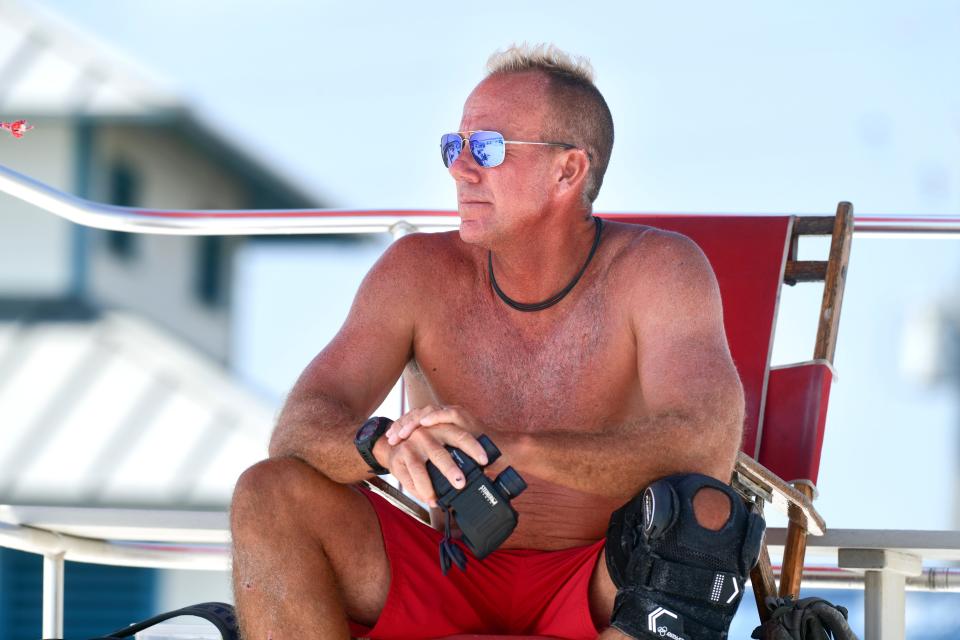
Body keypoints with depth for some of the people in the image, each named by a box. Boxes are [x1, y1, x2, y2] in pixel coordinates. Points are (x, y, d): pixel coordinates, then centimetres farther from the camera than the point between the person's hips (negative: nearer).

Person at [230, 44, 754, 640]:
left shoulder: (657, 270, -9)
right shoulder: (420, 271, -1)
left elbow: (708, 447, -26)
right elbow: (301, 428, -9)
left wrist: (511, 448, -39)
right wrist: (386, 446, -35)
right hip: (443, 584, 3)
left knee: (705, 517, -33)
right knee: (270, 495, -20)